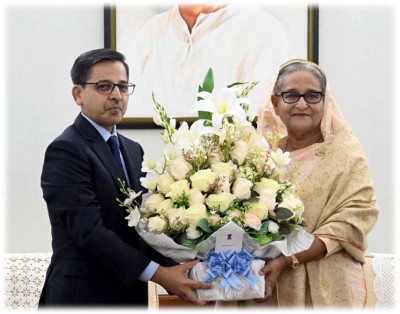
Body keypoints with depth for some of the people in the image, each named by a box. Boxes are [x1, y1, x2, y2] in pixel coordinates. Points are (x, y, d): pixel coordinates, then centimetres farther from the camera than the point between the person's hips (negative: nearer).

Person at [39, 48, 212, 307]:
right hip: (83, 296, -7)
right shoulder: (66, 150, -12)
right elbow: (88, 230, -20)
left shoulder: (133, 150, 13)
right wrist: (157, 274, -23)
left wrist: (173, 270, -9)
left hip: (131, 293, 7)